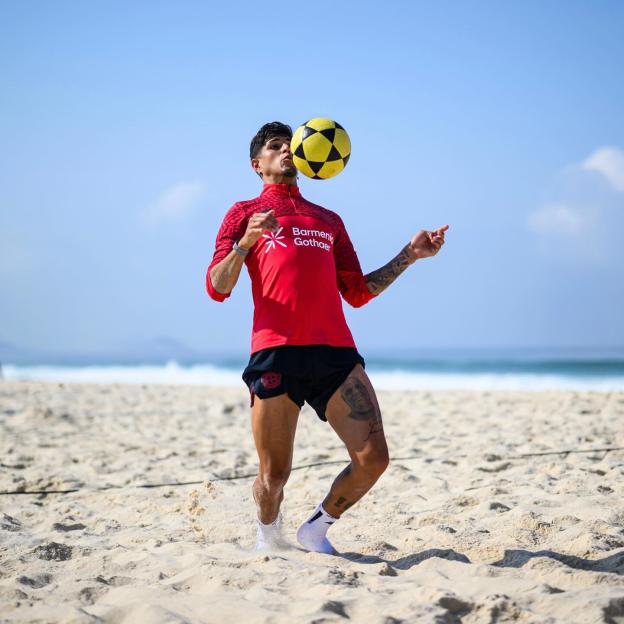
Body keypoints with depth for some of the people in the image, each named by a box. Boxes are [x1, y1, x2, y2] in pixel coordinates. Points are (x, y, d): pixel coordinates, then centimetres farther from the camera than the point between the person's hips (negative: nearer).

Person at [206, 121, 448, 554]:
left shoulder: (329, 220, 29)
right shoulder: (244, 213, 17)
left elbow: (358, 292, 25)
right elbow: (217, 288, 5)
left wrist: (409, 255, 19)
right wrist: (246, 241, -12)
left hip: (335, 351, 4)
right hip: (276, 351, -3)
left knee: (374, 458, -10)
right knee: (274, 476, -2)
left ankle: (317, 528, 15)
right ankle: (269, 534, 31)